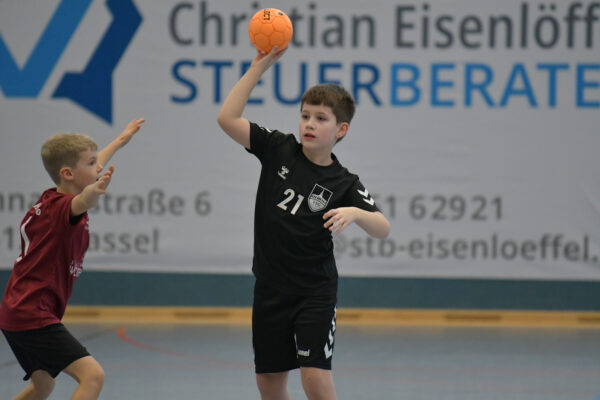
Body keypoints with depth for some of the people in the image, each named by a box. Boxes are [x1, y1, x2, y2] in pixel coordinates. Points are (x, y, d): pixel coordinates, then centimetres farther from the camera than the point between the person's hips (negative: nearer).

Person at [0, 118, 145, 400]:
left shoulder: (50, 201, 11)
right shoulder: (61, 207, -17)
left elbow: (92, 165, 32)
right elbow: (81, 203, -45)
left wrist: (120, 141, 47)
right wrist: (95, 192, -67)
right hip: (34, 316, -11)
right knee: (92, 375, -20)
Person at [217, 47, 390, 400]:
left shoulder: (343, 184, -8)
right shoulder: (279, 150, -1)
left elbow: (383, 229, -17)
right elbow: (227, 118, -9)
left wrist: (355, 213, -39)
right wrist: (261, 65, -14)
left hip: (315, 293, -3)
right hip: (270, 288, 4)